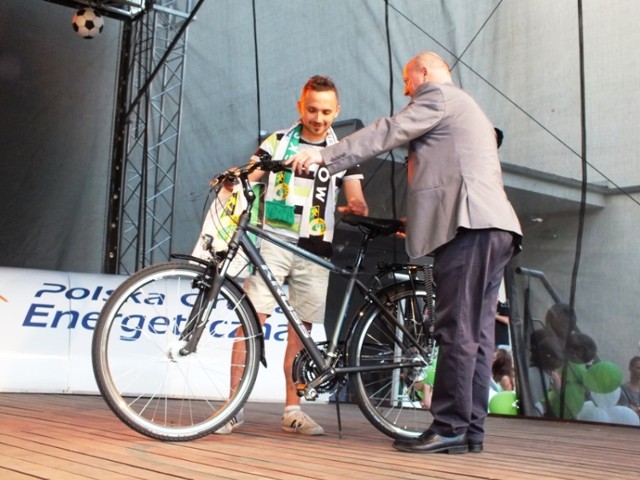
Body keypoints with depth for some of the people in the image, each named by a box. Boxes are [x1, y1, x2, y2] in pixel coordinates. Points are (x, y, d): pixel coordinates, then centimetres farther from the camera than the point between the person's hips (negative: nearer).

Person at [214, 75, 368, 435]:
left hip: (315, 250, 1)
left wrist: (358, 207, -24)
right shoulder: (278, 141, 9)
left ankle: (293, 410, 14)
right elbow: (247, 177, 3)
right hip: (274, 241, -1)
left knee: (301, 331, 5)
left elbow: (356, 197, 0)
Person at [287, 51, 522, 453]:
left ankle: (449, 428, -11)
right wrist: (420, 220, 30)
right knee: (477, 335, 6)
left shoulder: (439, 96, 3)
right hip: (493, 226, 10)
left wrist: (325, 155, -10)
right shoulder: (467, 110, 34)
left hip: (469, 225, -10)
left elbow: (387, 132, -8)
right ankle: (472, 430, 8)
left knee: (458, 332, -11)